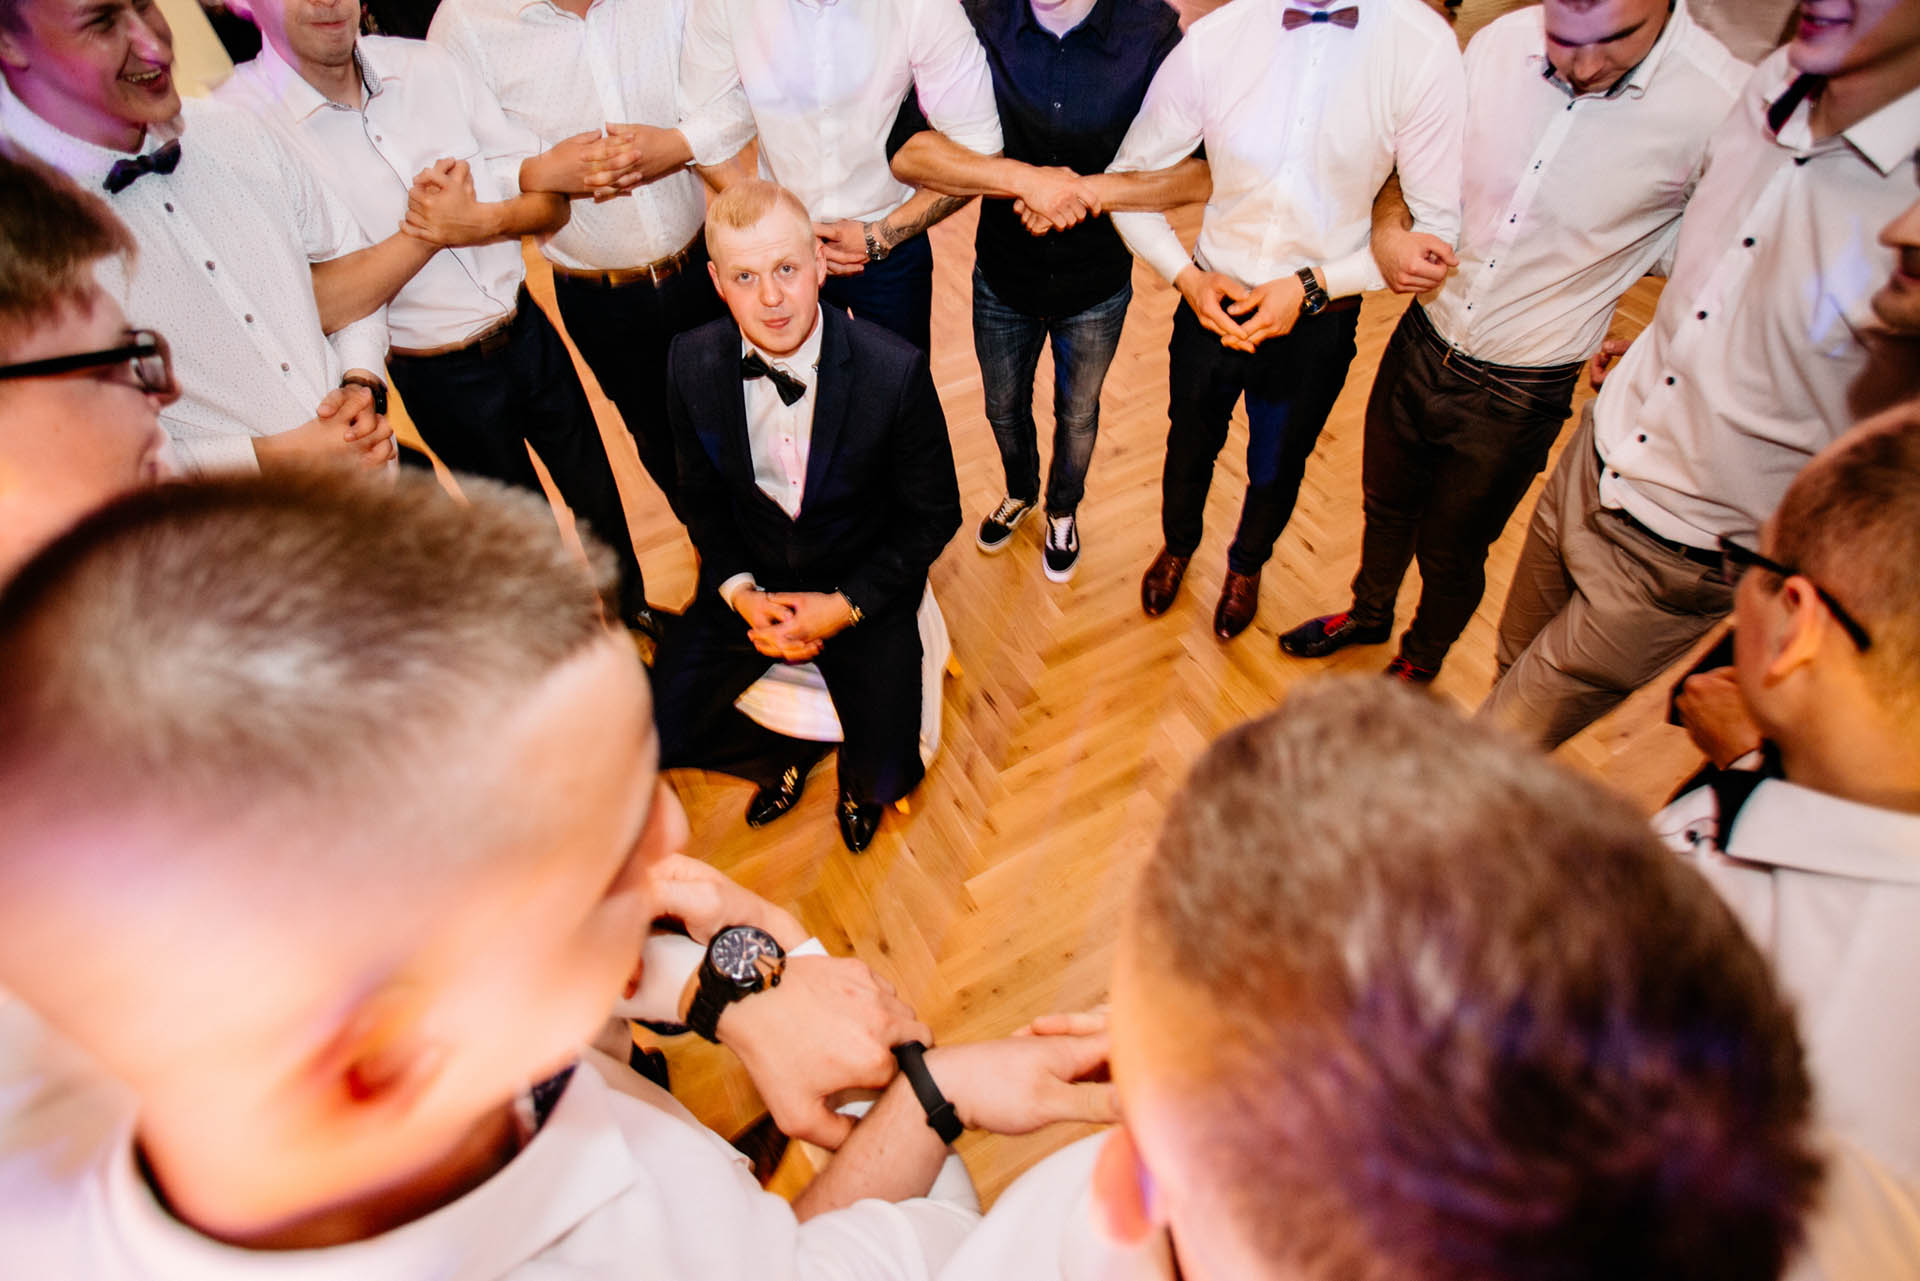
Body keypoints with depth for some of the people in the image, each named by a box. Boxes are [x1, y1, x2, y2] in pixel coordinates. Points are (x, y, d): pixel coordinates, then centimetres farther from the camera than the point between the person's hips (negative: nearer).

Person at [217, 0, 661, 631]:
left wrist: (481, 221, -22)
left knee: (600, 494, 19)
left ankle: (637, 609, 46)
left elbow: (551, 200, -3)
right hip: (438, 377, -4)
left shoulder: (425, 64, -3)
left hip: (529, 330, 4)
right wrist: (425, 233, -21)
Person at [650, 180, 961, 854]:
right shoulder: (692, 363, -10)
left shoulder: (896, 370, -21)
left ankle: (858, 780, 25)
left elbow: (934, 513, -10)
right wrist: (739, 593, -10)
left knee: (886, 775, -17)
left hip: (863, 588, -3)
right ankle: (784, 757, 26)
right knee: (657, 733, -8)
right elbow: (702, 495, 5)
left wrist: (844, 606, -17)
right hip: (751, 582, 3)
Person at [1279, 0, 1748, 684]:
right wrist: (1389, 233, -16)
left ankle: (1422, 660, 47)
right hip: (1421, 344, 4)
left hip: (1517, 396, -3)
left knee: (1452, 553, 16)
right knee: (1386, 504, 25)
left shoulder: (1722, 101, -22)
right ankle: (1368, 614, 54)